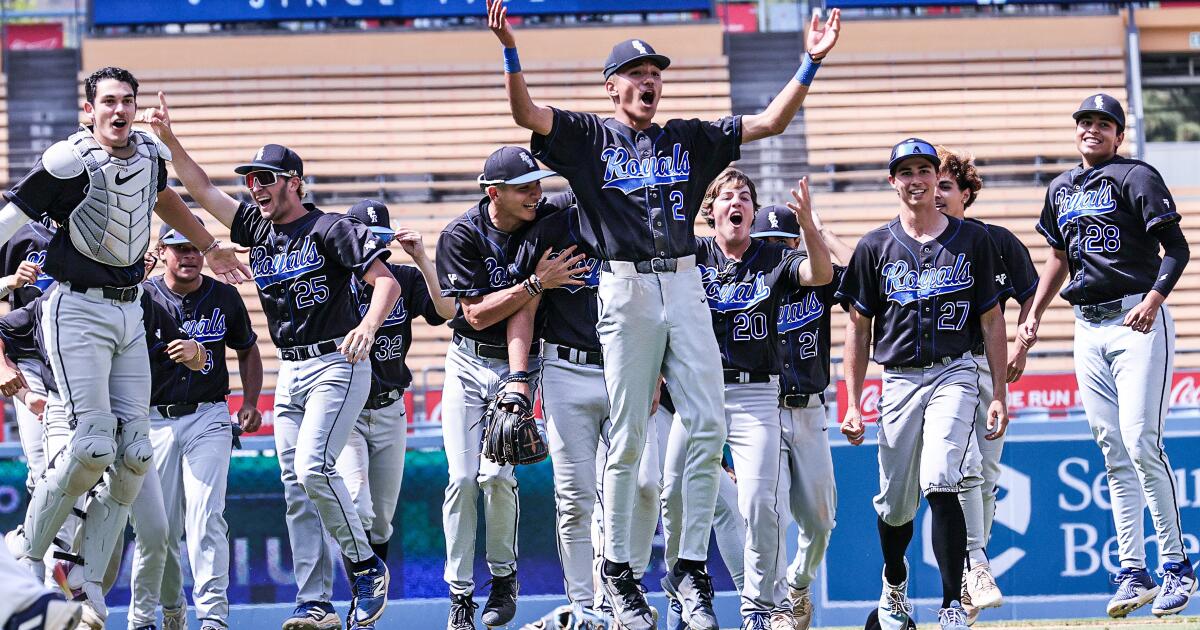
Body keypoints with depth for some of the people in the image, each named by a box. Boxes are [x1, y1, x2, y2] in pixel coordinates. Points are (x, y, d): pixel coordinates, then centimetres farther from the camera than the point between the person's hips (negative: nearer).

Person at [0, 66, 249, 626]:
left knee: (134, 454, -1)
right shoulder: (69, 162, -15)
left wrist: (210, 248, 40)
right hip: (78, 311, -7)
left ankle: (88, 580, 5)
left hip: (129, 312, 7)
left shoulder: (149, 154, 5)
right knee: (94, 446, -18)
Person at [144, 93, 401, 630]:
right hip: (290, 372, 7)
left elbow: (386, 281, -14)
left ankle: (366, 567, -8)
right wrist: (169, 138, 0)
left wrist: (368, 325, -32)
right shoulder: (257, 228, 10)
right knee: (295, 488, 1)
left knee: (312, 465, -23)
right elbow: (201, 189, 11)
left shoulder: (330, 230, -9)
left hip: (337, 365, -7)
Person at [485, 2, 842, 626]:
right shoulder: (589, 136, 7)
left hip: (685, 290, 3)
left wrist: (810, 63, 3)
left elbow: (770, 122, 13)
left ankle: (690, 569, 0)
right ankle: (616, 570, 8)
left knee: (707, 429, -5)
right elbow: (526, 113, -9)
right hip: (625, 292, -3)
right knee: (627, 439, -1)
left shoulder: (690, 139, 16)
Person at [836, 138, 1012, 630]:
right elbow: (858, 329, 11)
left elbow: (992, 322, 7)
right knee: (894, 503, 6)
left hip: (954, 373, -2)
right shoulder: (875, 247, 8)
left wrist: (999, 396, 1)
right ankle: (894, 585, 37)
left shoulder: (973, 240, 5)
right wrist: (853, 404, 4)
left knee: (940, 483, -22)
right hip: (898, 380, 2)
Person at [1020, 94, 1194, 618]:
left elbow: (1177, 248, -10)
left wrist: (1153, 299, -25)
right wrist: (1034, 314, 20)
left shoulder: (1135, 177, -5)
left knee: (1140, 442, -15)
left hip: (1138, 322, -7)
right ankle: (1134, 574, 3)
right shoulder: (1062, 190, 15)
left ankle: (1177, 566, -8)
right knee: (1114, 453, 3)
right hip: (1088, 328, 7)